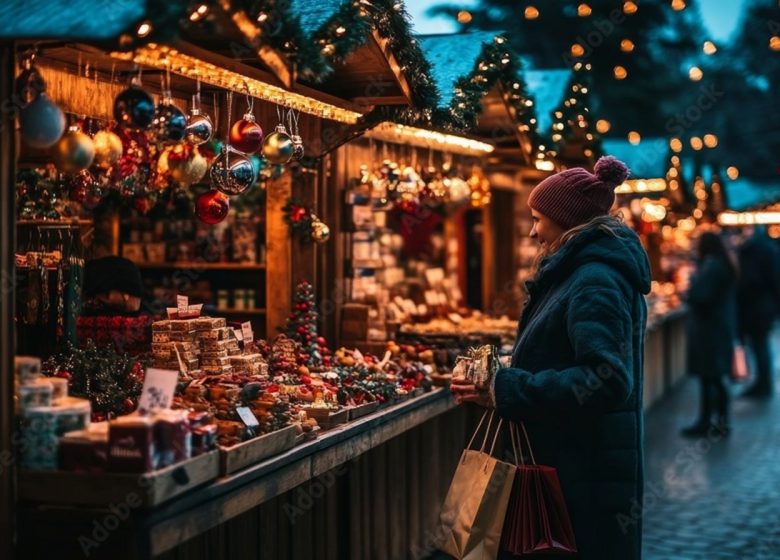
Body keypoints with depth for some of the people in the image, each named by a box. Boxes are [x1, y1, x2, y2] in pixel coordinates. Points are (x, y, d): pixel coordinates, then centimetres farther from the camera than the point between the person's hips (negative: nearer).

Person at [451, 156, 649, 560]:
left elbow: (605, 380, -29)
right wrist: (502, 379, 8)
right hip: (567, 462, 10)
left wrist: (508, 391, -26)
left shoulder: (594, 284, -19)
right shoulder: (580, 272, 14)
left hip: (586, 473, -10)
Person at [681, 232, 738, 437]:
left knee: (708, 377, -4)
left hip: (708, 329, -10)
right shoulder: (726, 266, 12)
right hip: (723, 326, 10)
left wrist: (693, 279, -7)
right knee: (716, 378, 15)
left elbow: (697, 295, -25)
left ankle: (704, 423, 1)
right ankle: (722, 420, 18)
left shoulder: (711, 266, -19)